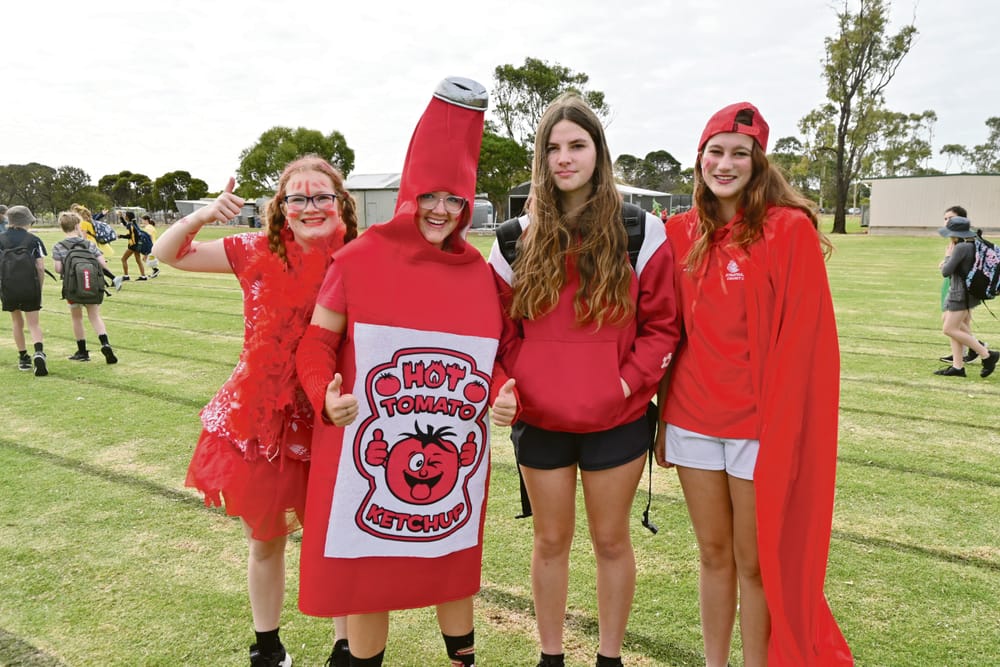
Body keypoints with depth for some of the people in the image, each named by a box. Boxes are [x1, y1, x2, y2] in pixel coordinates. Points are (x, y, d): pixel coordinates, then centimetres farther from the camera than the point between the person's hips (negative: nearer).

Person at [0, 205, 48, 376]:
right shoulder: (34, 240, 1)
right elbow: (40, 268, -4)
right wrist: (40, 289, 6)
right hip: (30, 288, -2)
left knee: (17, 322, 19)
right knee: (33, 324, 3)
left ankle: (23, 358, 24)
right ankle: (39, 352, -22)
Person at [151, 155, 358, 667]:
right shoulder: (258, 253, -5)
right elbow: (168, 254, 0)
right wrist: (201, 216, -16)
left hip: (330, 426, -1)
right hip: (259, 421, 2)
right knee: (264, 541, 19)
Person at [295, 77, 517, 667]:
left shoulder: (480, 273, 2)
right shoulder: (360, 260, -7)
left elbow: (492, 357, 12)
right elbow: (318, 340, 0)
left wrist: (502, 393, -8)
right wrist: (325, 394, -18)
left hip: (455, 458, 3)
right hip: (367, 456, -3)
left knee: (452, 567, 21)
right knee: (366, 576, 12)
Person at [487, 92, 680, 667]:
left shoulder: (641, 233, -4)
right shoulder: (520, 238, 2)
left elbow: (663, 325, -2)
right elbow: (500, 326, 6)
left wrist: (628, 382, -12)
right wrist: (514, 384, -6)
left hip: (617, 420, -1)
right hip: (539, 421, 2)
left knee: (611, 540, 13)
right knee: (552, 540, 15)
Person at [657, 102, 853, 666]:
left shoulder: (790, 228, -8)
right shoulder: (683, 233, 6)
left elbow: (802, 338, -10)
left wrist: (779, 427, -13)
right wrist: (666, 413, 6)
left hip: (760, 425, -4)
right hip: (693, 420, 4)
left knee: (756, 561, 9)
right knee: (713, 554, 17)